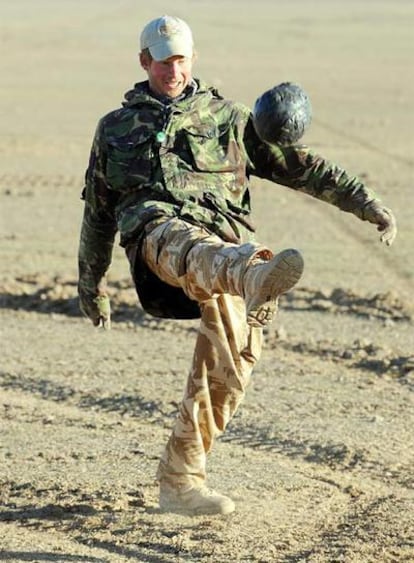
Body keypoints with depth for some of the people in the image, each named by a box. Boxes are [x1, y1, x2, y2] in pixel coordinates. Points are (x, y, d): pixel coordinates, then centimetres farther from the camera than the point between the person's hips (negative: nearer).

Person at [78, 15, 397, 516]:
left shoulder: (227, 117, 26)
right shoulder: (115, 127, 28)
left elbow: (297, 164, 22)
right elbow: (98, 211, 36)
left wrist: (362, 200, 14)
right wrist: (90, 282, 40)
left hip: (224, 231, 2)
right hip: (156, 229, -2)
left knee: (231, 356, -18)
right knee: (197, 249, -41)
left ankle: (179, 480, -8)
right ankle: (255, 277, -80)